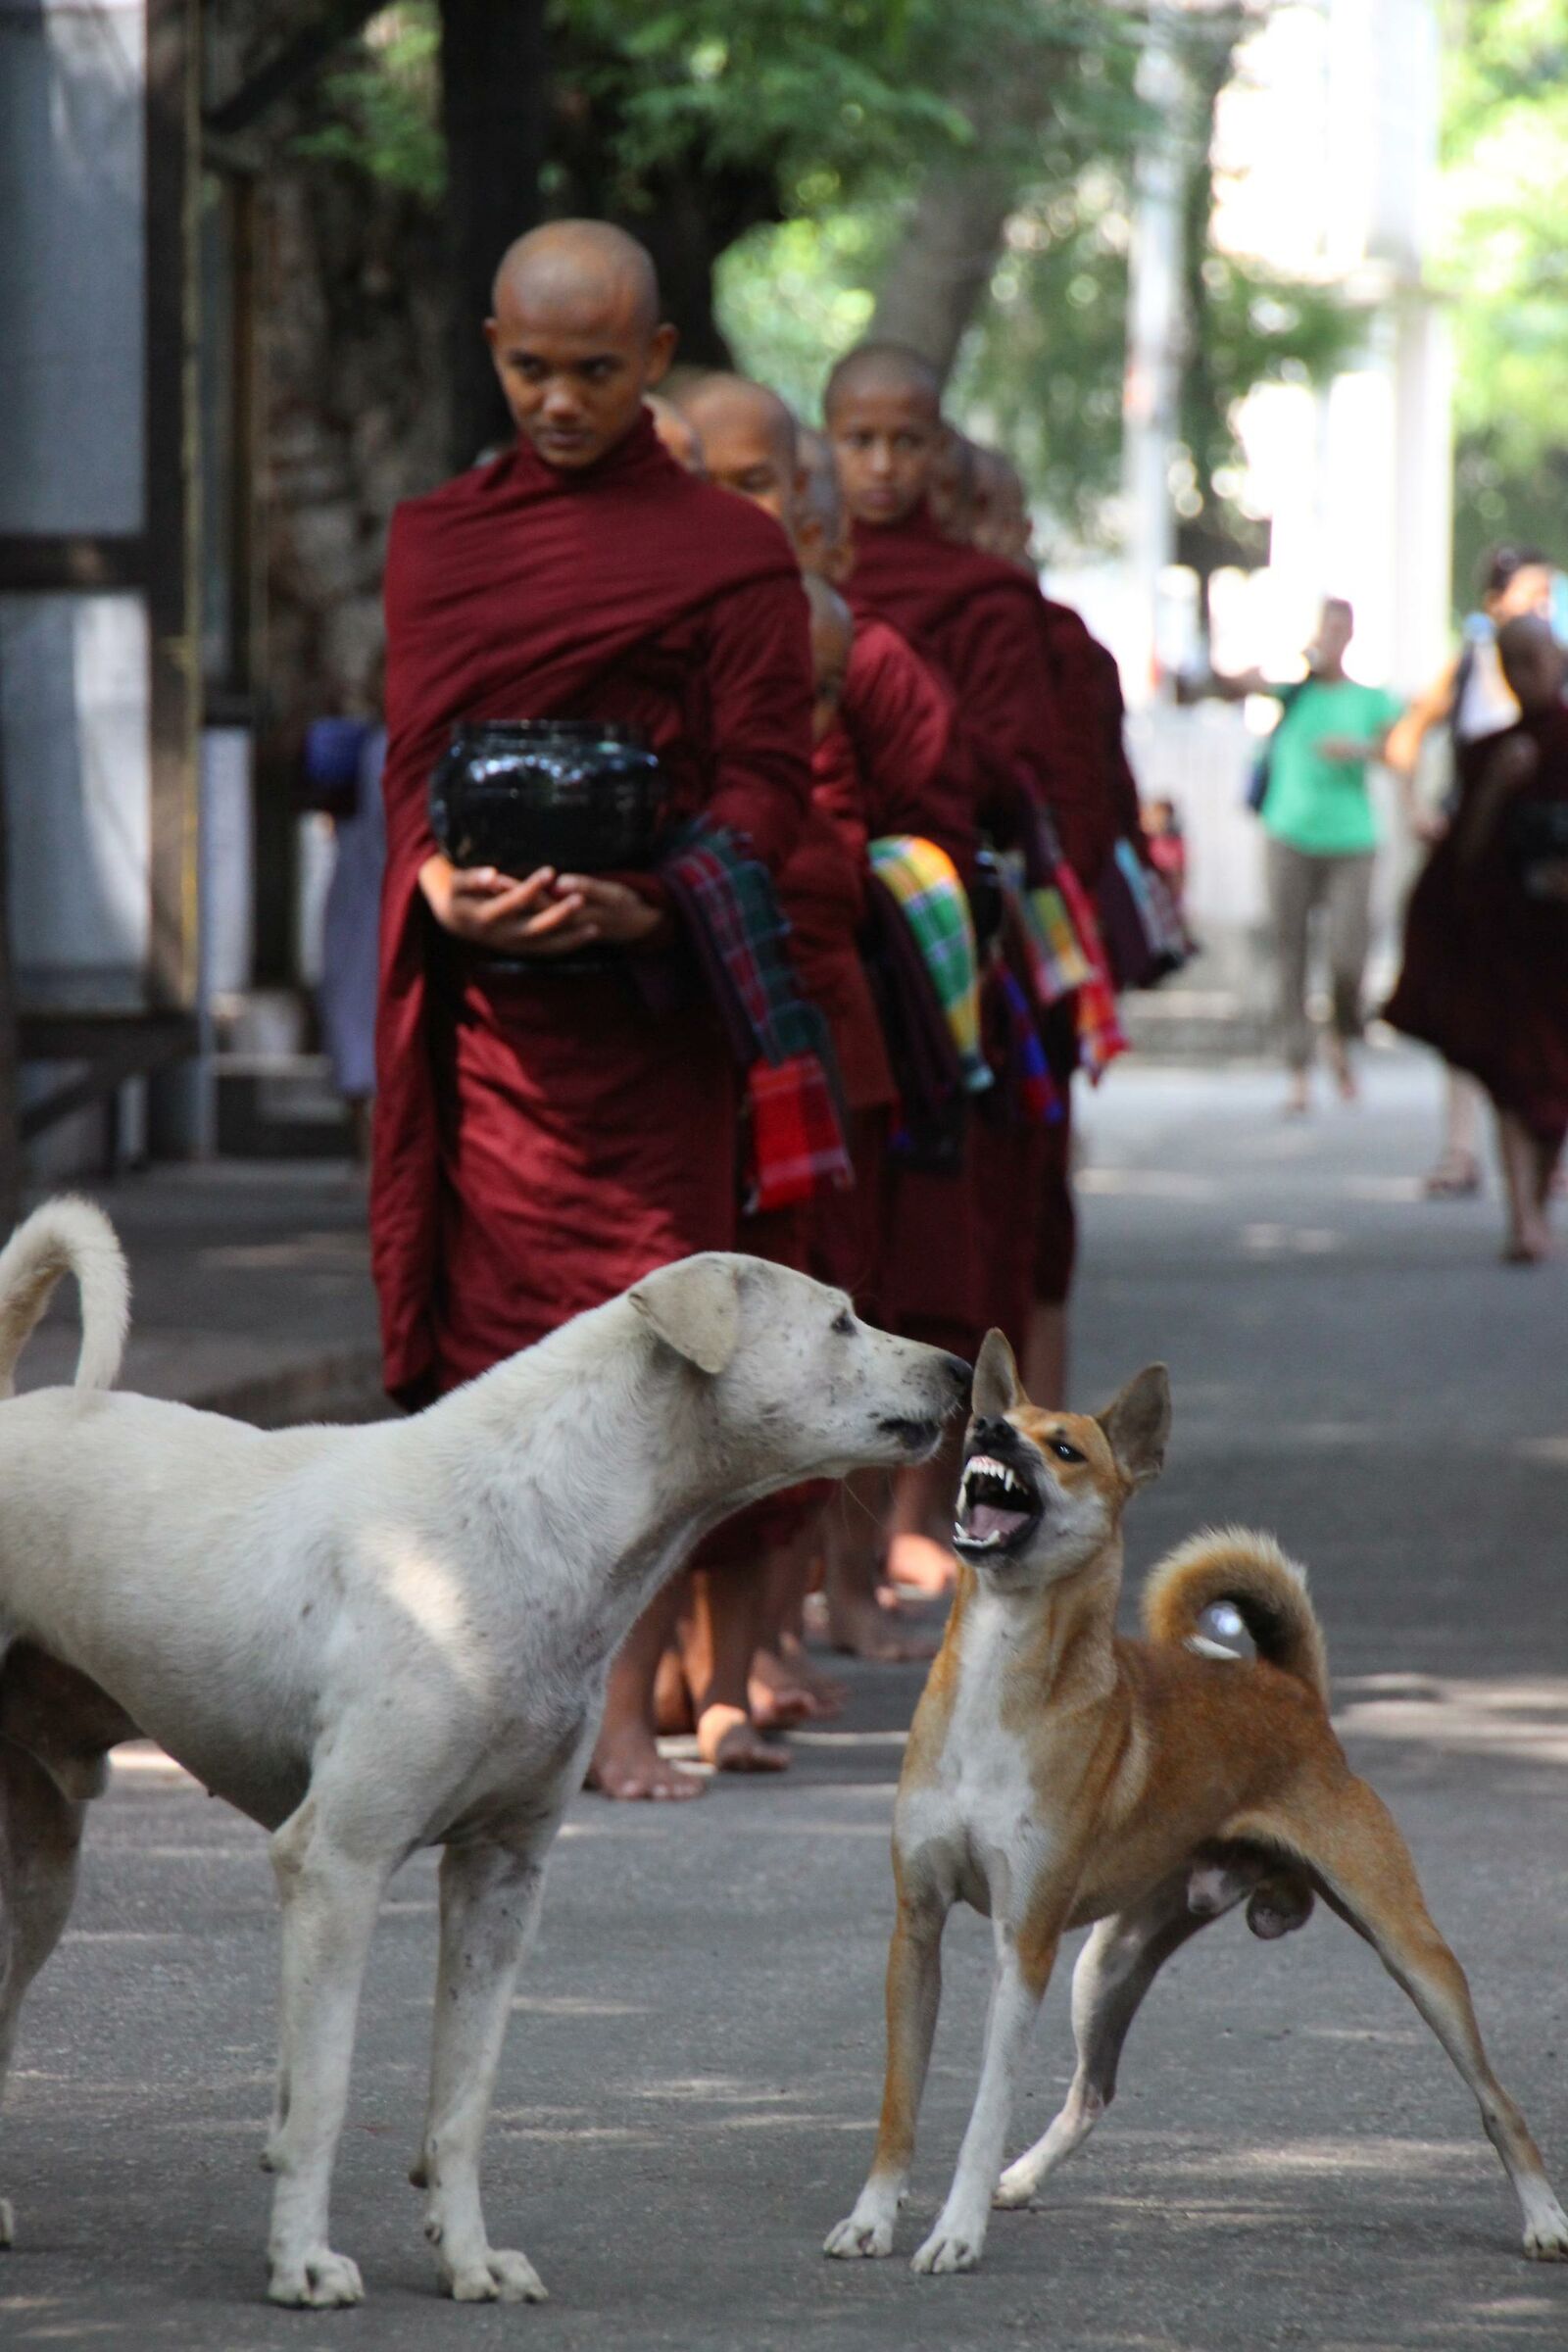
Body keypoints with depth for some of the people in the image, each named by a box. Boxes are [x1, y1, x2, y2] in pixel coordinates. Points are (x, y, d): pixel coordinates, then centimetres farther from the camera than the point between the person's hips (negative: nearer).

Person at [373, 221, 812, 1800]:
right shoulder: (436, 539, 14)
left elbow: (765, 783, -3)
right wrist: (441, 887, -11)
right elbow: (412, 758, 10)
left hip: (644, 1003, -3)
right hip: (474, 1001, 3)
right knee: (480, 1335, 1)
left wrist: (648, 898, -21)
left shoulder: (729, 554, 3)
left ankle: (627, 1712, -6)